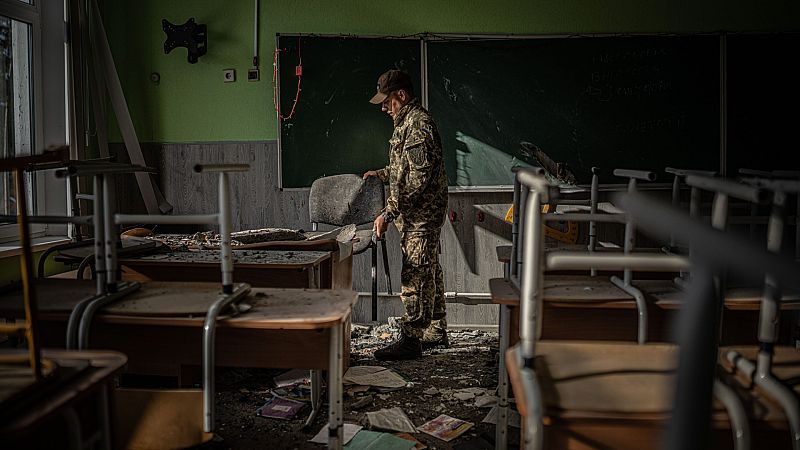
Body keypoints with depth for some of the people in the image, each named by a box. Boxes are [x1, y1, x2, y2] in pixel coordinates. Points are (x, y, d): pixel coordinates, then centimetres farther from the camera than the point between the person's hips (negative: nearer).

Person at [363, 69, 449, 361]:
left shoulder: (417, 124, -17)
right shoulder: (408, 122, 17)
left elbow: (417, 178, -25)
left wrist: (388, 213, -25)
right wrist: (381, 174, 23)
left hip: (420, 215, -11)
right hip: (422, 214, 11)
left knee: (415, 276, -7)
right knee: (429, 272, 15)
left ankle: (411, 339, -2)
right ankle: (435, 332, 25)